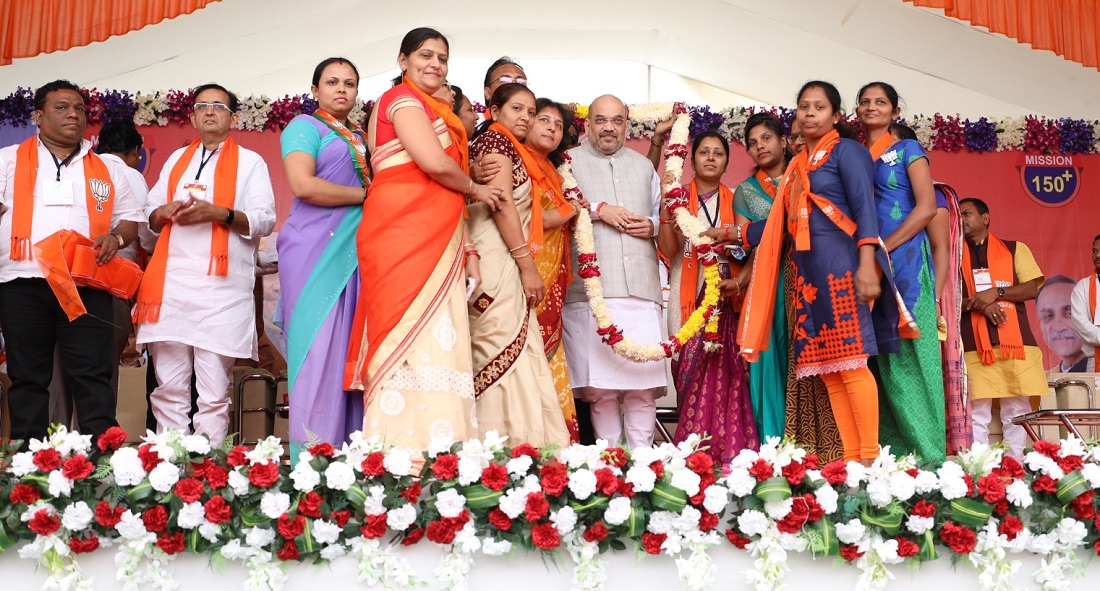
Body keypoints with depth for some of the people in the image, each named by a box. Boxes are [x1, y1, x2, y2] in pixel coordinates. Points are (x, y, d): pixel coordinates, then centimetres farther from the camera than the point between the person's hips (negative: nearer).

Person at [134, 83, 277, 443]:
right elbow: (150, 213, 22)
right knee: (169, 386, -1)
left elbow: (265, 221, 1)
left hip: (221, 286, -3)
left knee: (214, 390, -6)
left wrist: (219, 213, -15)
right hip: (170, 282, 4)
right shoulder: (176, 159, 24)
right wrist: (167, 211, -1)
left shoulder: (250, 163, 11)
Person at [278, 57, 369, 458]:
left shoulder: (360, 139, 24)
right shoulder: (305, 126, 3)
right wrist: (365, 194, -7)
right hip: (316, 249, -6)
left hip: (356, 252, 7)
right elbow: (302, 184, -13)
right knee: (318, 352, -9)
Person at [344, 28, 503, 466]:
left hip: (432, 237, 9)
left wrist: (467, 251, 13)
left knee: (430, 340, 2)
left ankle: (433, 456, 1)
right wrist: (476, 190, 3)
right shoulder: (402, 98, 0)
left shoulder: (432, 109, 27)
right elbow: (435, 163, -16)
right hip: (405, 233, -9)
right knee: (412, 337, -12)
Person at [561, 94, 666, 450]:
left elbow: (662, 214, 28)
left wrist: (652, 226, 6)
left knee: (644, 385, -5)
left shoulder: (644, 166, 25)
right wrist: (598, 209, -8)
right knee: (600, 386, -6)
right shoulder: (569, 163, 12)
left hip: (641, 290, 3)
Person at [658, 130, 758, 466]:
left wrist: (738, 282, -11)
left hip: (727, 296, 0)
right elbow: (668, 249, -1)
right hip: (689, 297, 0)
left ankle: (729, 451, -9)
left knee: (726, 371, -10)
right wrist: (666, 205, -12)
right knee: (691, 372, -8)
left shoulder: (734, 201, 14)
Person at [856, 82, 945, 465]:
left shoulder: (908, 150, 4)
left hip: (904, 260, -5)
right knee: (877, 356, 2)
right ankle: (889, 451, 5)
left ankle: (924, 454, -3)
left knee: (907, 352, -7)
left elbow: (927, 207, -7)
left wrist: (884, 247, -15)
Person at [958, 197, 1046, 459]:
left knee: (1017, 413, 0)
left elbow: (1032, 288, 4)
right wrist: (978, 303, -12)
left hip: (1015, 342, 0)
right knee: (976, 414, -6)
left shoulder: (1015, 249, 14)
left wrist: (996, 293, -11)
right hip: (973, 345, 0)